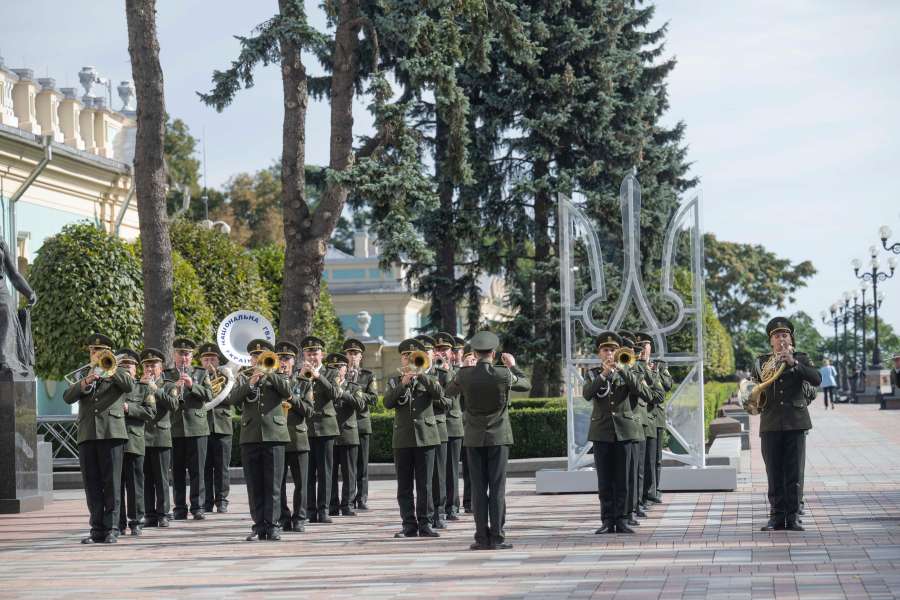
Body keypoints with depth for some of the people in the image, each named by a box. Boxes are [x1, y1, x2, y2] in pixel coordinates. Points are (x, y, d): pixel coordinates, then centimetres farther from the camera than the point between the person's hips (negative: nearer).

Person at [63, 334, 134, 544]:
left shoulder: (117, 374, 14)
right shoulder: (84, 377, 22)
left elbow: (129, 386, -8)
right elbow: (68, 397, 6)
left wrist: (109, 369, -8)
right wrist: (86, 381, -7)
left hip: (112, 434, -3)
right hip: (87, 436, 3)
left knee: (112, 485, -6)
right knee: (92, 486, 2)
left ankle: (111, 529, -5)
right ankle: (97, 530, 5)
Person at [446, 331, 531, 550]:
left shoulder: (465, 374, -7)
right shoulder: (503, 374, -10)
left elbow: (449, 391, 13)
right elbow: (526, 384, 9)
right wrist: (513, 366, 23)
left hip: (474, 439, 1)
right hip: (499, 437, -1)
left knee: (478, 488, 4)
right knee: (497, 487, 0)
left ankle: (482, 538, 2)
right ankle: (497, 537, -2)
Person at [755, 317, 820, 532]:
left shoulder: (800, 359, 7)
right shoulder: (761, 362, 12)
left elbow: (816, 379, -9)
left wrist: (793, 363, -18)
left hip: (795, 423, -1)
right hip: (770, 423, 1)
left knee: (794, 473, -2)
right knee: (774, 474, 1)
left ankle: (793, 517, 2)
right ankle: (777, 516, 6)